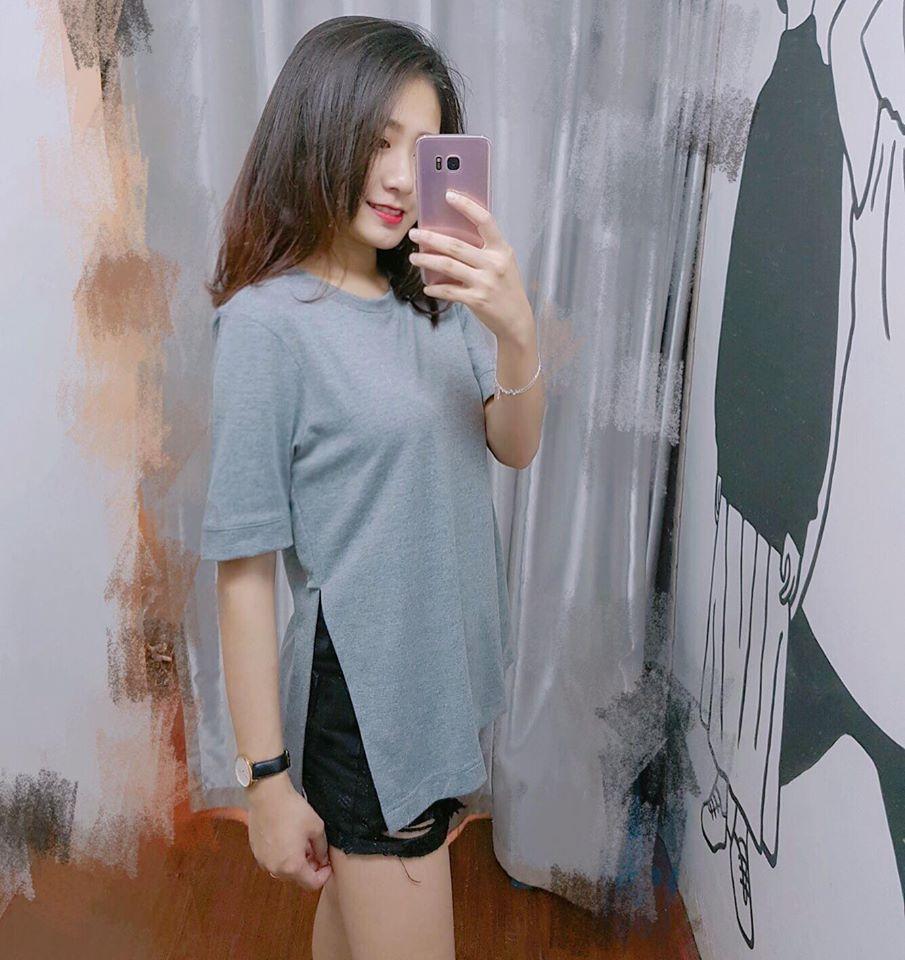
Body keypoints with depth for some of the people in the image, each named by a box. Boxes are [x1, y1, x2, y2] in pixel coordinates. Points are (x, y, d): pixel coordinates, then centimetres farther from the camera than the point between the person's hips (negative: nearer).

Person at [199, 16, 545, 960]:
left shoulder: (435, 298, 4)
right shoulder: (269, 319, -17)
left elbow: (515, 447, -3)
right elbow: (243, 564, -16)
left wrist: (516, 331, -24)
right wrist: (267, 776, -11)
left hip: (445, 673, 6)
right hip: (362, 695, -6)